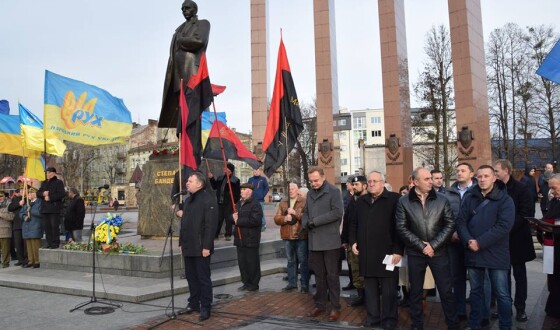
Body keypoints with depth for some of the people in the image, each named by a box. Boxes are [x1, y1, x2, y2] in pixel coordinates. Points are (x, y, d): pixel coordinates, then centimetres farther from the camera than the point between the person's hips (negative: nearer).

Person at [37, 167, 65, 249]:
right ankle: (49, 243, 15)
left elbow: (61, 194, -12)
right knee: (46, 226, 7)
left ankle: (55, 243, -3)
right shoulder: (44, 183, 21)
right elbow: (38, 193, 17)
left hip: (54, 209, -7)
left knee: (55, 226, -8)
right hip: (45, 209, 7)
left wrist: (50, 197, -15)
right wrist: (43, 194, -6)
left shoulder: (58, 182, -1)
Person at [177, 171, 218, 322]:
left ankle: (205, 308, 11)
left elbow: (211, 225, -19)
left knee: (203, 278, 1)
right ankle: (193, 303, 30)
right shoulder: (188, 200, 15)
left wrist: (206, 246, -22)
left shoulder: (208, 200, -13)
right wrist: (182, 243, 17)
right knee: (191, 276, 16)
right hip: (188, 247, 8)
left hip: (200, 247, -8)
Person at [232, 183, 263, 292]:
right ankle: (246, 282, 23)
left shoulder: (255, 205, -10)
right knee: (242, 261, 11)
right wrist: (233, 217, -6)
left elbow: (255, 220, -22)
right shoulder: (238, 204, 17)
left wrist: (238, 221, -16)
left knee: (252, 262, 0)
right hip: (240, 238, 8)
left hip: (251, 239, -8)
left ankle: (254, 284, 11)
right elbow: (232, 217, 19)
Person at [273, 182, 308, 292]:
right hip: (287, 237, 5)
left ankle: (304, 284, 10)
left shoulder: (304, 201, -4)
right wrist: (284, 218, -14)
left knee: (303, 261, 1)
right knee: (291, 261, 13)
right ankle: (292, 283, 22)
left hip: (301, 236, -5)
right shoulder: (283, 203, 11)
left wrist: (295, 213, -21)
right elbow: (276, 219, 6)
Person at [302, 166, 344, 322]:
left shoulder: (333, 191, -5)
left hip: (329, 241, -5)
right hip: (314, 241, 5)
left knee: (332, 275, 3)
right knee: (319, 275, 13)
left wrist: (315, 221, -16)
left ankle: (335, 307, 13)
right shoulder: (310, 194, 15)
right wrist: (306, 223, -4)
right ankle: (320, 305, 24)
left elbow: (337, 212, -16)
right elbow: (306, 212, 20)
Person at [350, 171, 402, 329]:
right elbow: (353, 223, 20)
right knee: (370, 287, 11)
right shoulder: (360, 201, 14)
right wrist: (353, 242, 8)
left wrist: (398, 250, -12)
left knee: (388, 288, 4)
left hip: (387, 251, -4)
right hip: (366, 253, 5)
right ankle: (372, 316, 24)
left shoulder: (394, 199, -4)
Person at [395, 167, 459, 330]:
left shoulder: (442, 199, 0)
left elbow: (450, 224, -2)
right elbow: (401, 228, -6)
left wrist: (433, 245, -10)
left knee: (446, 291, 7)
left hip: (439, 252, 0)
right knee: (415, 291, 10)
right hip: (415, 253, 0)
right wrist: (421, 245, -11)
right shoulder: (403, 201, -3)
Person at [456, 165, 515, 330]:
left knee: (502, 294, 3)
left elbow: (504, 226, -16)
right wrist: (468, 241, -14)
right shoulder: (469, 198, 5)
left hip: (496, 253, -3)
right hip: (473, 252, 4)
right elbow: (461, 221, 3)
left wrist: (480, 243, -19)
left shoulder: (505, 200, -6)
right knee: (475, 291, 15)